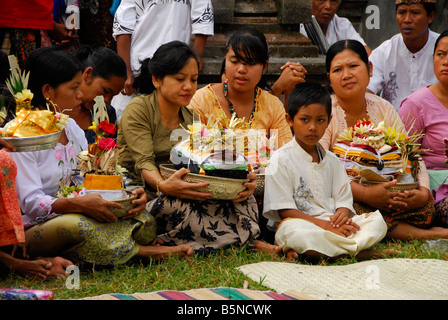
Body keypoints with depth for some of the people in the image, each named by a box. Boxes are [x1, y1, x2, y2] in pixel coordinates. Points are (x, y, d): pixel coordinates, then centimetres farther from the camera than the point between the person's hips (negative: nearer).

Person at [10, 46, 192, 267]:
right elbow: (31, 203, -20)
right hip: (34, 229, -7)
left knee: (144, 222, -11)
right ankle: (138, 251, -15)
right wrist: (79, 204, -36)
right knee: (77, 226, -39)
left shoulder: (72, 128, 14)